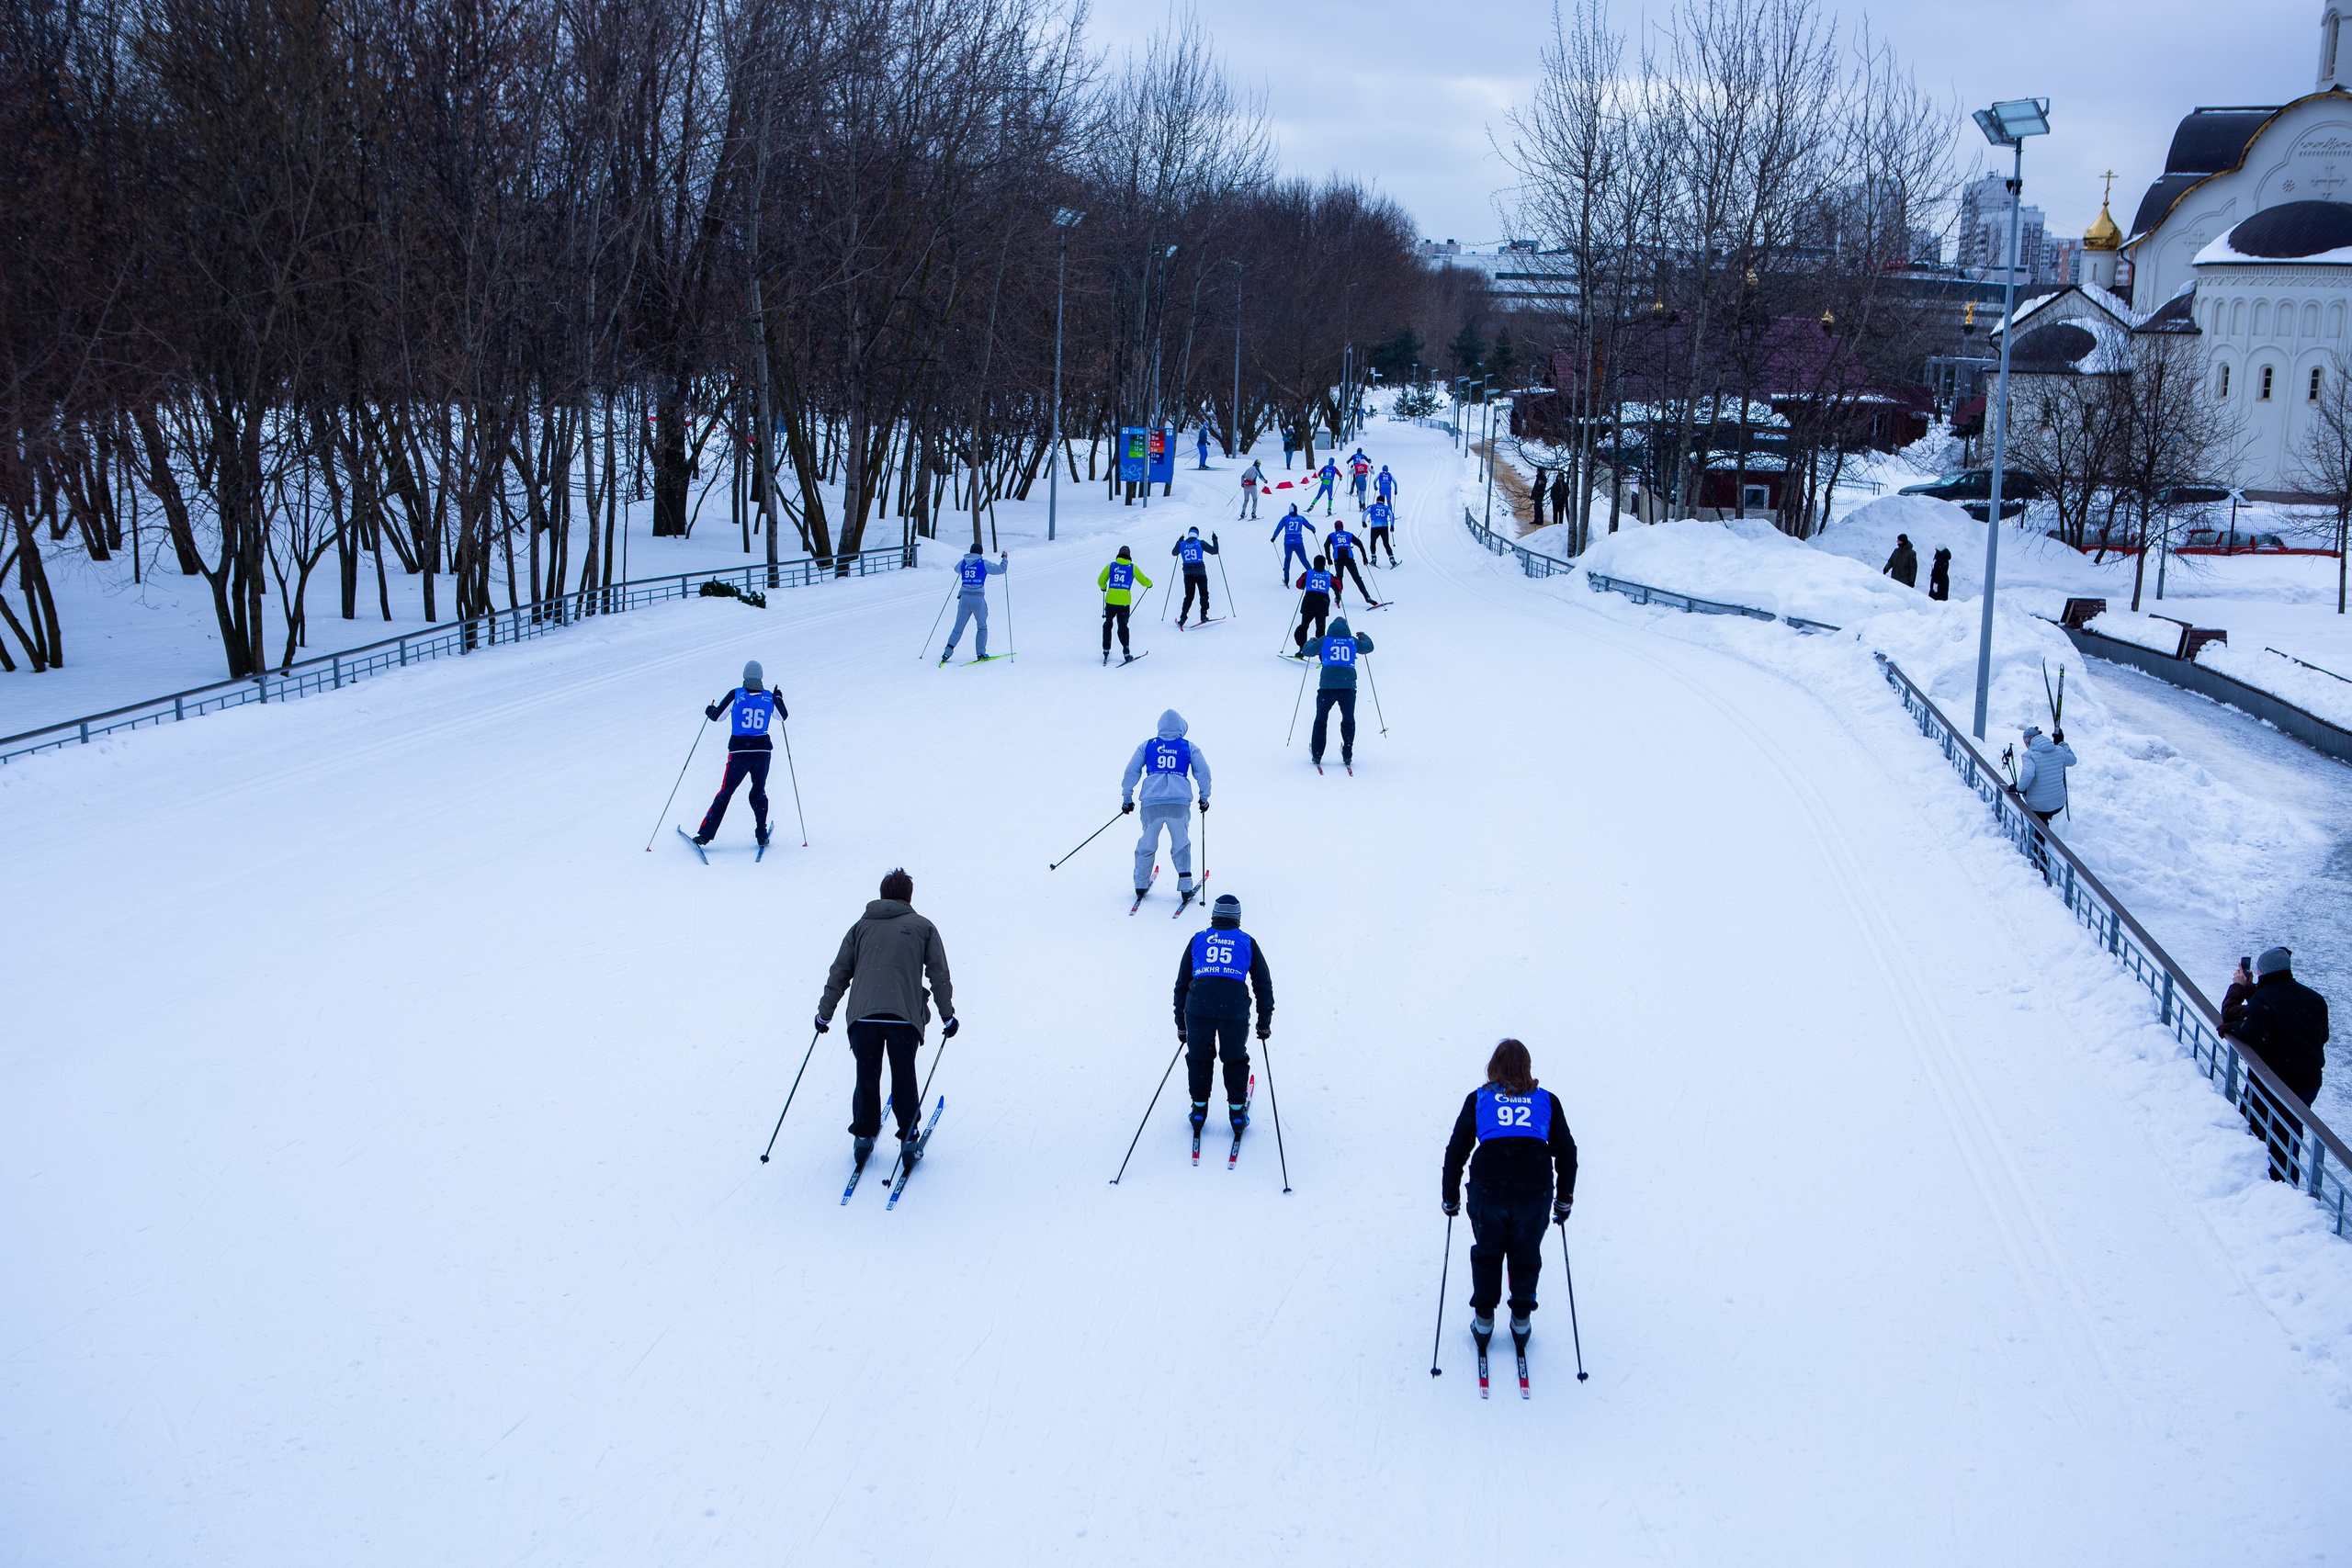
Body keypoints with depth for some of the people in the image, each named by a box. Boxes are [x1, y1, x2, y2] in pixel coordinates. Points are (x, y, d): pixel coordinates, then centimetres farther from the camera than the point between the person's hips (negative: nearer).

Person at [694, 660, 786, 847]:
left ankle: (706, 834, 3)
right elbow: (783, 717, 19)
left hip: (739, 750, -1)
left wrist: (709, 711, 24)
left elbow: (716, 716, 1)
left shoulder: (735, 695, -6)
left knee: (726, 792, 6)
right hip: (762, 750, 1)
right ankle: (761, 835, 12)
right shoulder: (770, 697, 0)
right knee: (759, 793, 19)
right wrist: (778, 698, 37)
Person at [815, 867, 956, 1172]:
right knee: (904, 1078, 13)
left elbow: (839, 973, 15)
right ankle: (908, 1141, 14)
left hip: (862, 1015, 1)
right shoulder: (923, 927, 13)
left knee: (866, 1078, 16)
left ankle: (863, 1138, 19)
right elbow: (939, 975, 8)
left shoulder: (862, 926, 18)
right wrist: (947, 1015, 13)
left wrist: (824, 1013, 20)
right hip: (905, 1015, -1)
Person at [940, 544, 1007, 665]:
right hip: (978, 598, -3)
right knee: (982, 627, 15)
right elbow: (1001, 569, 6)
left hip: (964, 598, 3)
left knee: (958, 628, 10)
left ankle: (948, 651, -1)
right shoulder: (984, 564, -1)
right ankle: (981, 652, 10)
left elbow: (957, 569, 32)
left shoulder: (963, 563, 9)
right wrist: (1004, 558, 24)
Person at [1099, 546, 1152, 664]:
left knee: (1108, 624, 19)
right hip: (1124, 602, -1)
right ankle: (1126, 653, 2)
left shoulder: (1111, 566, 6)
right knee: (1123, 627, 9)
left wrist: (1103, 587, 34)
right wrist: (1149, 583, 34)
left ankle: (1106, 650, 16)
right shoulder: (1132, 568, 3)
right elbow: (1144, 581, 11)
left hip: (1110, 600, 1)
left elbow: (1100, 581, 11)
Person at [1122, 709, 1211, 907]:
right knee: (1181, 845, 10)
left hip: (1151, 801, 1)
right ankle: (1185, 885, 1)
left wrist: (1127, 797, 15)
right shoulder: (1189, 747, 12)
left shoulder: (1146, 746, 13)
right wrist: (1204, 797, 20)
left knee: (1147, 844, 13)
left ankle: (1141, 885, 14)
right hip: (1179, 801, -1)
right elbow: (1203, 772, 10)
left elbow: (1132, 770, 10)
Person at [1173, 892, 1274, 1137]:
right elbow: (1263, 984, 17)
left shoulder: (1197, 940, 19)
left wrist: (1181, 1024, 25)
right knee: (1235, 1060, 19)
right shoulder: (1247, 942, 17)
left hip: (1198, 1007, 0)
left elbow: (1182, 983, 20)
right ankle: (1237, 1113, 22)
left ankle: (1199, 1110, 24)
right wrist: (1264, 1022, 25)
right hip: (1235, 1010, 0)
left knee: (1199, 1058, 20)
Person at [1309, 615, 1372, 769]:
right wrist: (1363, 636, 48)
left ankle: (1317, 755, 12)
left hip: (1327, 685, -1)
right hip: (1348, 686, 1)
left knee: (1321, 720, 13)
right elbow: (1369, 647, 27)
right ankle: (1347, 756, 12)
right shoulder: (1353, 641, 9)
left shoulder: (1325, 641, 4)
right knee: (1348, 721, 14)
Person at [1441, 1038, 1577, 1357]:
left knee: (1486, 1253, 22)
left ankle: (1483, 1321, 26)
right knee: (1526, 1256, 22)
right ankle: (1520, 1322, 26)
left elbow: (1456, 1151, 13)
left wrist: (1450, 1198, 23)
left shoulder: (1478, 1100, 13)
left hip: (1487, 1187, 0)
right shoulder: (1546, 1100, 15)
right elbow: (1566, 1153, 16)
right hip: (1536, 1188, 0)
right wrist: (1564, 1199, 27)